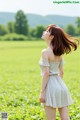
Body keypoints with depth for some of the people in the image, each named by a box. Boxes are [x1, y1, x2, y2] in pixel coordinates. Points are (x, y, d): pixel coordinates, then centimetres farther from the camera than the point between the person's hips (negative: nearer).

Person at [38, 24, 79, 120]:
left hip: (51, 87, -7)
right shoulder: (59, 52, 10)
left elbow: (46, 73, -16)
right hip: (61, 86, 7)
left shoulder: (45, 52, -12)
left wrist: (42, 92, -13)